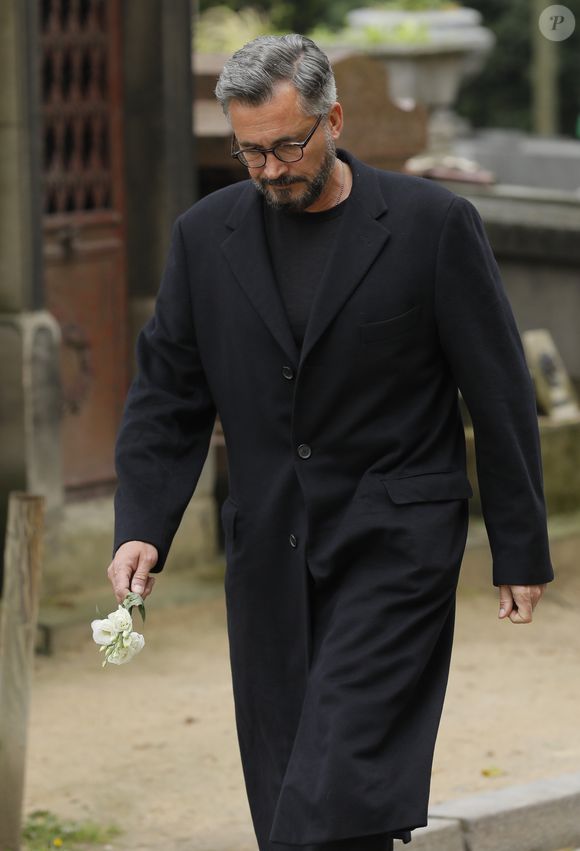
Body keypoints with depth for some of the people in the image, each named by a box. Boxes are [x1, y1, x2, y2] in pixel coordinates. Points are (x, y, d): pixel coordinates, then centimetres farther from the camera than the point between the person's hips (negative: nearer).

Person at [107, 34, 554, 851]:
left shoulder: (433, 223, -5)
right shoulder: (206, 235, 5)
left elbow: (501, 394, -1)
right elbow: (167, 395, 8)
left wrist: (521, 551, -1)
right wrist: (141, 526, -7)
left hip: (393, 540, -4)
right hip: (270, 551, 5)